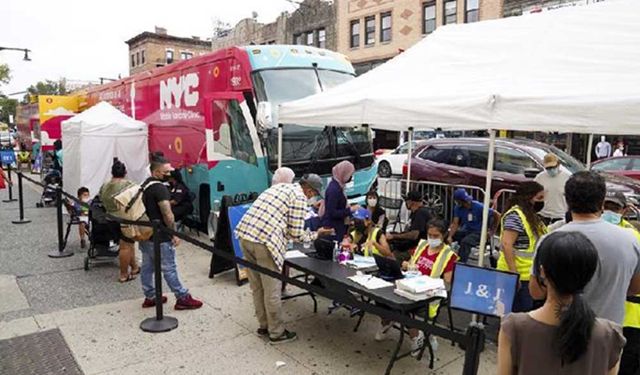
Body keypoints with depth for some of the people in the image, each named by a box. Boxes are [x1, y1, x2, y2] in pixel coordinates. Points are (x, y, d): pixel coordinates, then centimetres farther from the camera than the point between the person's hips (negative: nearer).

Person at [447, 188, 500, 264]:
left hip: (478, 232, -5)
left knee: (465, 242, -36)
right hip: (466, 230, 5)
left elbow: (497, 215, -10)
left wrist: (492, 231, -4)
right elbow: (455, 223, -9)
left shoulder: (479, 207, -18)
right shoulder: (458, 208, -6)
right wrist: (450, 237, -25)